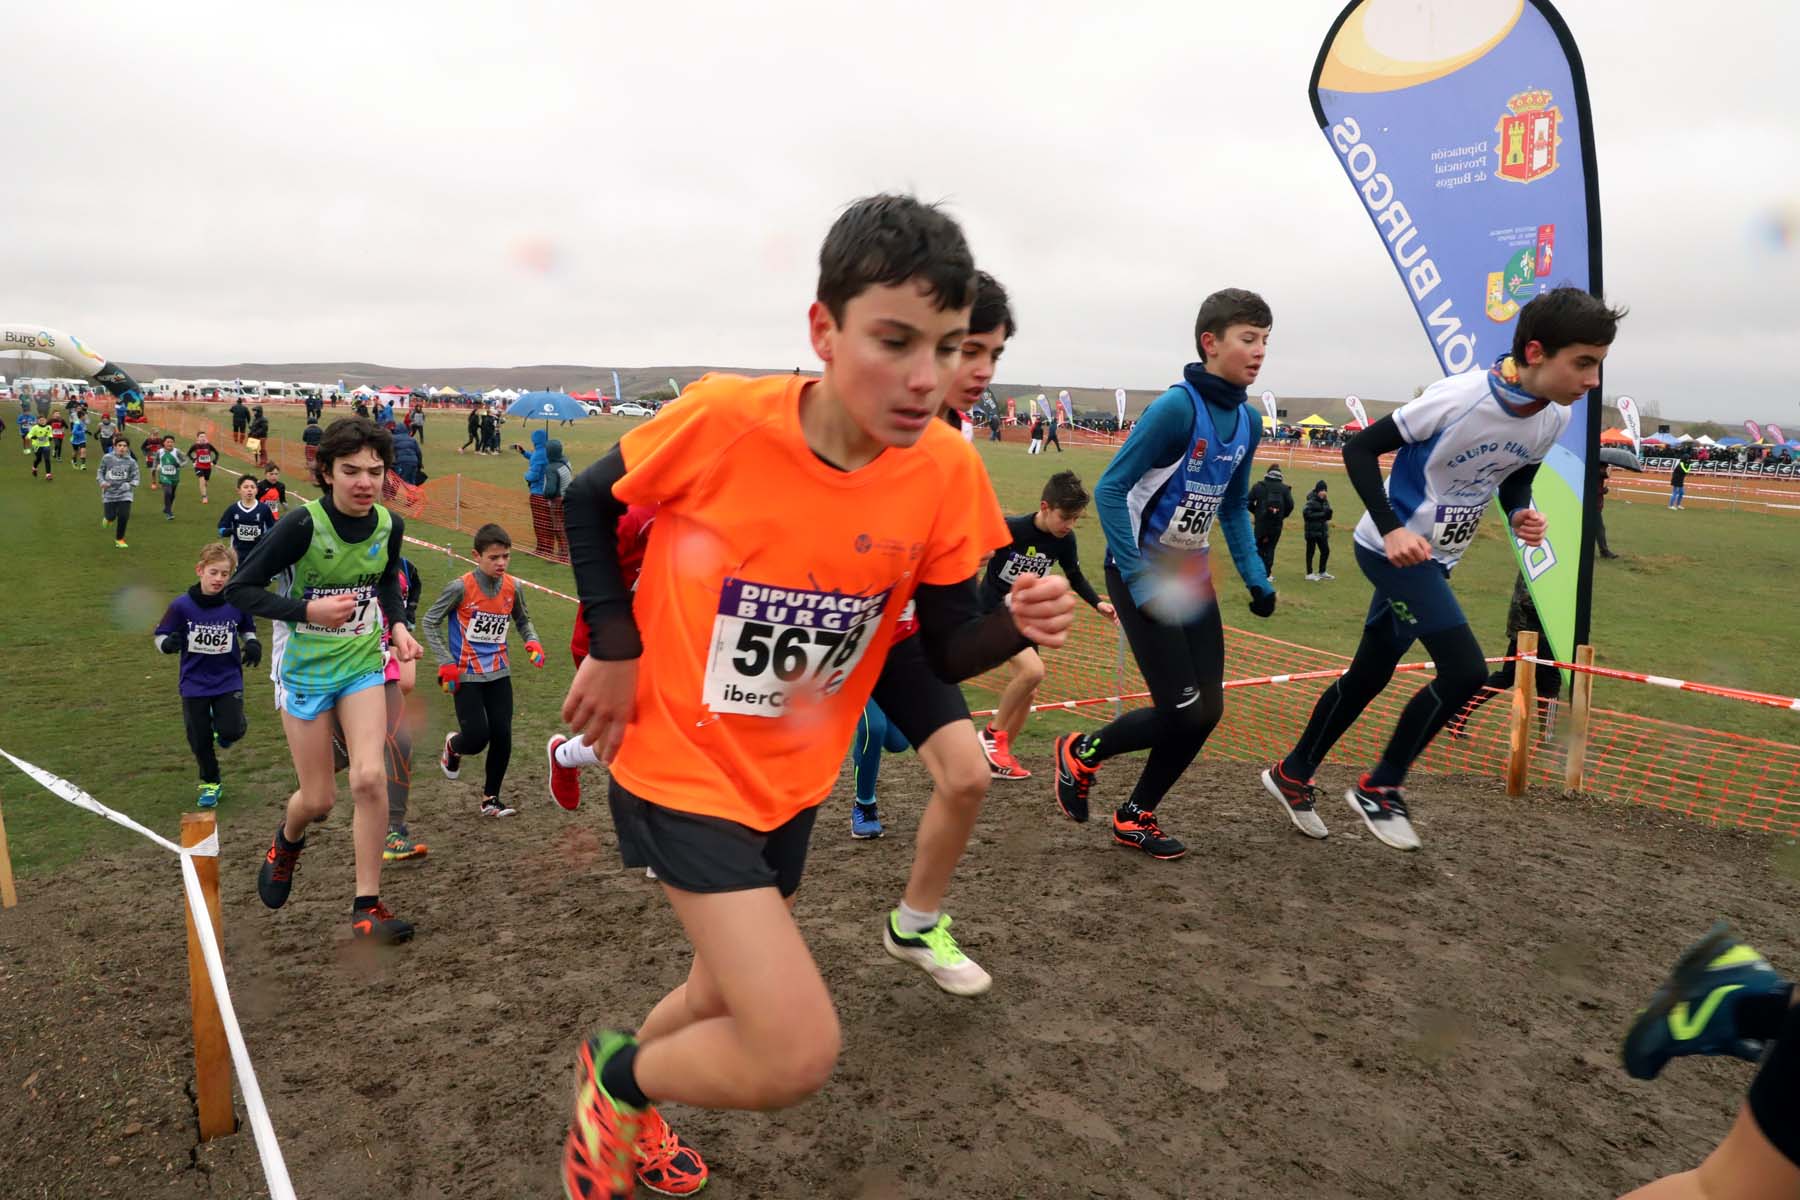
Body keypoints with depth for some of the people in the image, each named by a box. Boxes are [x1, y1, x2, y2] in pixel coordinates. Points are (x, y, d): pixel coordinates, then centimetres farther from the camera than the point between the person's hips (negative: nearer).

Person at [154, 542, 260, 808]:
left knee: (231, 731, -15)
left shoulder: (237, 604, -9)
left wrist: (252, 644, -9)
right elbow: (161, 635, -1)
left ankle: (224, 730, 23)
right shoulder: (182, 605, -11)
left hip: (228, 679, 0)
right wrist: (168, 643, -23)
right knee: (199, 739, 9)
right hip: (194, 683, 1)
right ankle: (211, 783, 32)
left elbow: (247, 629, 11)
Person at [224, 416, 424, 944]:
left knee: (369, 778, -14)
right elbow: (239, 589, -15)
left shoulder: (389, 525, -6)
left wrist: (398, 625, -2)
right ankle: (287, 841, 44)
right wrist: (308, 610, -28)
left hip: (362, 664, 3)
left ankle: (367, 906, 0)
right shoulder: (302, 524, -21)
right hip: (304, 669, -3)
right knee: (318, 799, 5)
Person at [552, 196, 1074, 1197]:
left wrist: (1016, 626, -25)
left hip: (794, 780, 5)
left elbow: (944, 650, -5)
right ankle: (618, 1074, 18)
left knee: (740, 997, 25)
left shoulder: (947, 472, -14)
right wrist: (614, 646, -11)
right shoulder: (724, 419, -23)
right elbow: (590, 503, -4)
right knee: (799, 1052, -14)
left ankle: (621, 1104, 58)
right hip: (679, 766, -5)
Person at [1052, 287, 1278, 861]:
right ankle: (1082, 752, 18)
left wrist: (1255, 577, 6)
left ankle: (1136, 816, 22)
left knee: (1207, 710, 3)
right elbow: (1109, 489, -19)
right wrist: (1138, 580, -24)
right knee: (1183, 713, -10)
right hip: (1143, 577, -8)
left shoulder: (1248, 421, 6)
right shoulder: (1177, 407, -18)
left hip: (1192, 578, 8)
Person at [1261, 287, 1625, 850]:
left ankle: (1292, 774, 33)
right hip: (1392, 548, -8)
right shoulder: (1459, 397, -26)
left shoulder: (1555, 419, -4)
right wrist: (1391, 529, -30)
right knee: (1465, 671, -16)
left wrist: (1521, 513, -10)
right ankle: (1380, 787, 4)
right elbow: (1359, 449, -20)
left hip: (1433, 560, 8)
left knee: (1369, 676, 15)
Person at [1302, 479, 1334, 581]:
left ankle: (1322, 572, 25)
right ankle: (1309, 573, 10)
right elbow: (1307, 514, -22)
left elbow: (1328, 516, 13)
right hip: (1312, 530, -7)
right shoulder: (1311, 501, -12)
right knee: (1310, 551, 2)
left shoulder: (1325, 501, 10)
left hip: (1322, 530, 7)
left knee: (1326, 550, 11)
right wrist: (1322, 514, -20)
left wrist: (1328, 512, -10)